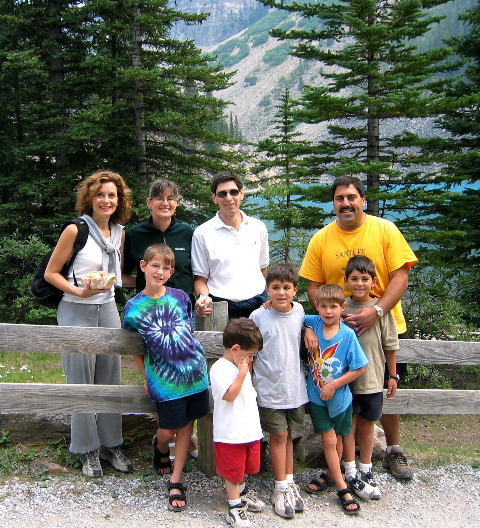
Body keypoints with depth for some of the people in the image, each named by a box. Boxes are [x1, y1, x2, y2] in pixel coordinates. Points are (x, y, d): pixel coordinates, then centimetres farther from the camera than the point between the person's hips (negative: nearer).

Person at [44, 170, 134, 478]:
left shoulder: (119, 232, 7)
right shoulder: (76, 230, -10)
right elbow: (51, 273, -7)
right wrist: (80, 291, -19)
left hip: (108, 309, 5)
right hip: (76, 312, -5)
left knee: (110, 380, 10)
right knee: (81, 383, 1)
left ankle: (111, 445, 24)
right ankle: (88, 451, 16)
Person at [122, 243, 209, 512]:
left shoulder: (180, 296, 1)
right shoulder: (134, 307, -4)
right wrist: (146, 377, 6)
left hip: (194, 370, 2)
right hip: (163, 377, -2)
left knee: (186, 426, 9)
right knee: (167, 430, 4)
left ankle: (176, 481, 23)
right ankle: (161, 449, 41)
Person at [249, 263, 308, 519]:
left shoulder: (300, 312, -1)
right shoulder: (258, 316, -10)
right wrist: (246, 383, -2)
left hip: (296, 388, 3)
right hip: (269, 389, -3)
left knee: (288, 435, 14)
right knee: (278, 435, 3)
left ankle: (289, 481, 28)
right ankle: (281, 487, 17)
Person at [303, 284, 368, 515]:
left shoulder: (348, 335, -16)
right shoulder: (312, 323, -9)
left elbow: (359, 368, -13)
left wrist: (333, 385, -16)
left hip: (339, 396, -1)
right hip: (316, 395, 1)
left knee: (334, 439, 15)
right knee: (328, 439, 2)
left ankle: (331, 475, 39)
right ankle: (342, 487, 14)